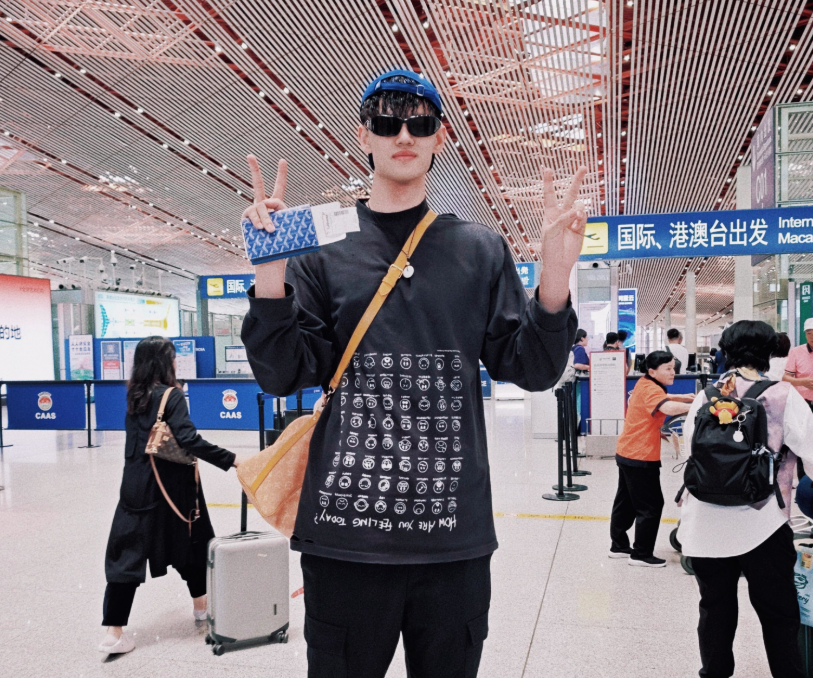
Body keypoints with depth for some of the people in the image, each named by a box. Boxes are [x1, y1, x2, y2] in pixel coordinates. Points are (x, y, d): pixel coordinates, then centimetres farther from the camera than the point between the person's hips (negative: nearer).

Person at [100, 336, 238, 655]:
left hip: (136, 484, 5)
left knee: (127, 552, 3)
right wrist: (231, 460, -27)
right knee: (188, 541, 16)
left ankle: (114, 632, -1)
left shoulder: (134, 395, 5)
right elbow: (189, 440, -24)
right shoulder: (171, 396, -13)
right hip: (170, 485, -5)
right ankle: (201, 604, 33)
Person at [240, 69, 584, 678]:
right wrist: (271, 275, -15)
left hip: (454, 536, 1)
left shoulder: (482, 250, 7)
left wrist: (555, 277, -12)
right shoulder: (320, 248, 4)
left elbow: (531, 369, 4)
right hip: (344, 532, -1)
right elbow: (283, 376, -1)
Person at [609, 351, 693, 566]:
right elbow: (669, 407, -39)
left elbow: (661, 398, 30)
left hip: (626, 453, 10)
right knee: (651, 507, -1)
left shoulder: (644, 384, 9)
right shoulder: (651, 389, -19)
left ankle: (619, 546, 28)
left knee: (626, 502, 17)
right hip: (641, 457, -10)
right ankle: (641, 554, 7)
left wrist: (683, 397, 14)